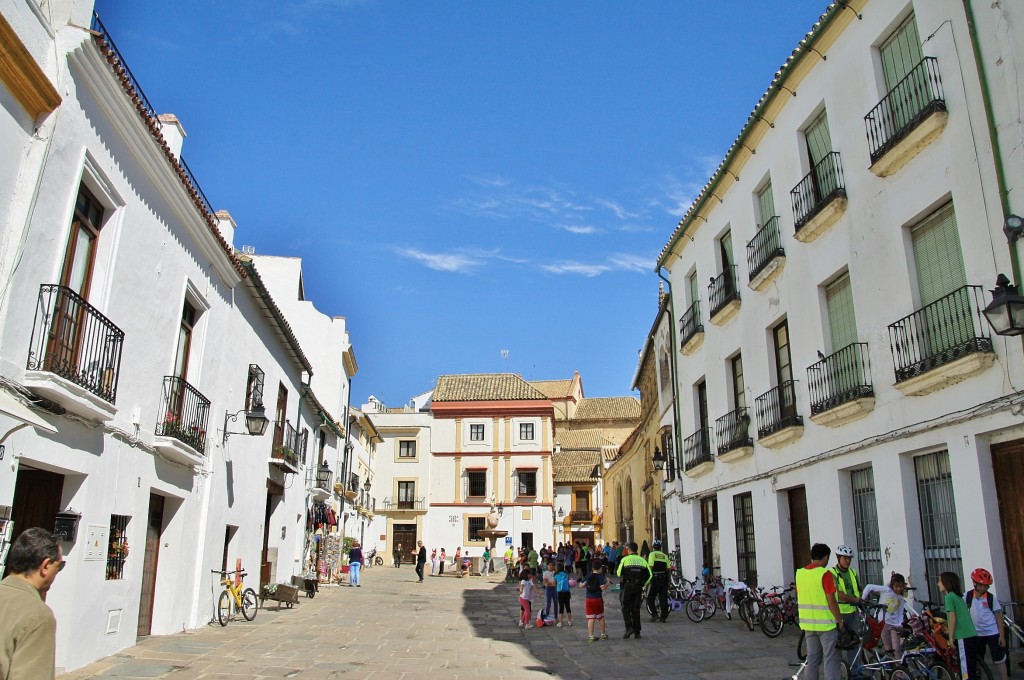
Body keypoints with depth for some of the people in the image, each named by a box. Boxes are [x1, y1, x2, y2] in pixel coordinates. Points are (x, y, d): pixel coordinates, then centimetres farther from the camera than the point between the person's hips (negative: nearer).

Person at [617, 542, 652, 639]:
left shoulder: (625, 559, -3)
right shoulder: (642, 560, 8)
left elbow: (619, 574, -3)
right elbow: (649, 575, 5)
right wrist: (644, 585, 17)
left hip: (628, 586, -4)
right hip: (638, 587, 4)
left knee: (626, 608, 5)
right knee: (636, 609, 11)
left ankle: (629, 628, -10)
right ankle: (637, 632, 12)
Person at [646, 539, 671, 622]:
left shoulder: (652, 554, -4)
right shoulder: (665, 556, 11)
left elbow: (650, 567, -13)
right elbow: (668, 569, 9)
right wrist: (668, 580, 16)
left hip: (655, 579, -4)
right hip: (664, 578, 4)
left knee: (650, 597, 8)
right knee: (663, 598, 7)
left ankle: (654, 613, -3)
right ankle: (663, 617, 8)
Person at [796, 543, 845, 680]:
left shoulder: (800, 573, 5)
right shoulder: (825, 574, -15)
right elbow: (831, 602, -16)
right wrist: (840, 621, -4)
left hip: (808, 624, 6)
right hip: (826, 624, -6)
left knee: (812, 659, 14)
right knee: (831, 660, 2)